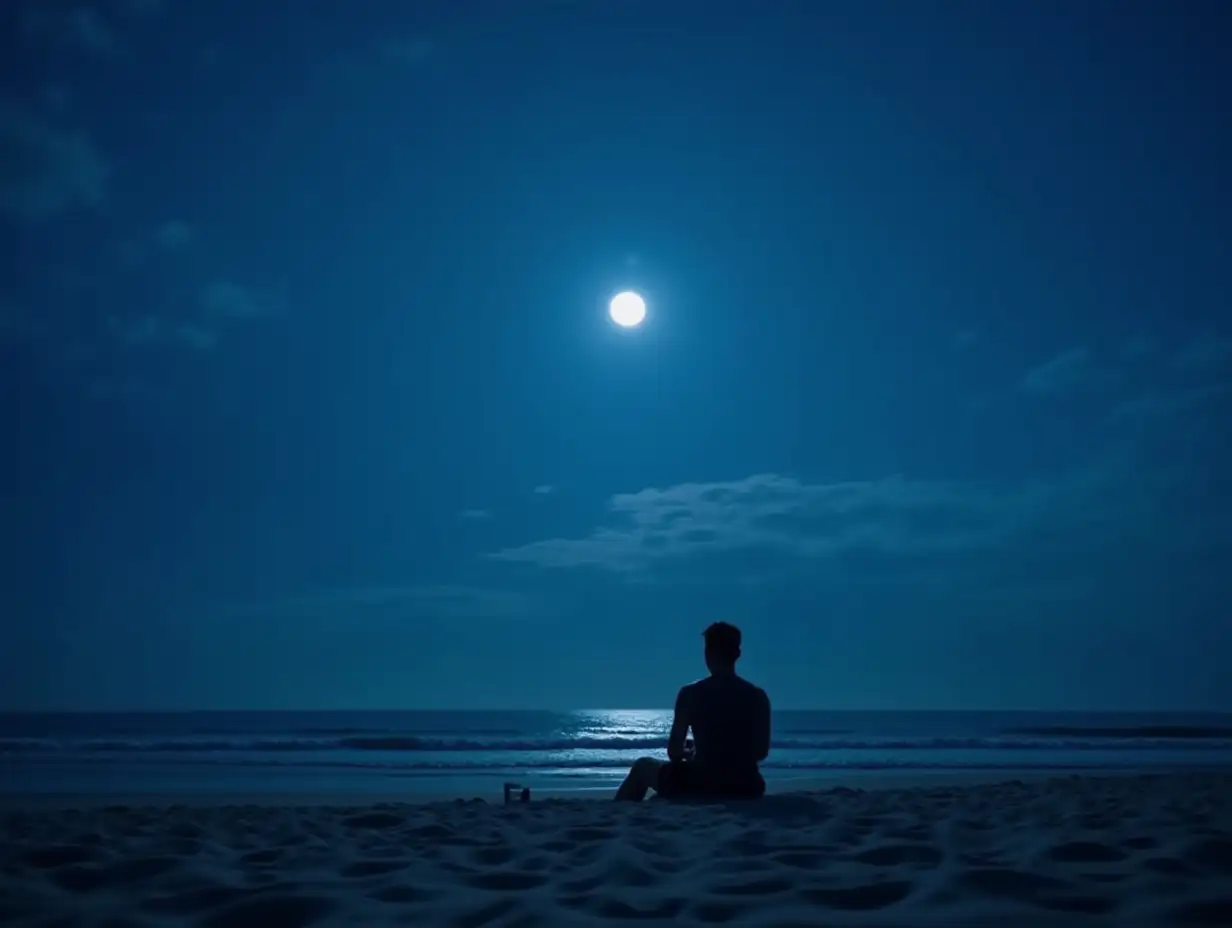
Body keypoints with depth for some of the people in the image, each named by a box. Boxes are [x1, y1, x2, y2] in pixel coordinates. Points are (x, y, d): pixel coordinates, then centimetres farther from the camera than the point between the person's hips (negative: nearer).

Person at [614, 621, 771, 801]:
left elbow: (673, 751, -5)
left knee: (643, 766, 23)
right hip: (745, 790, 4)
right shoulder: (758, 696, -1)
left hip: (700, 786, -4)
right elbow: (761, 752, 6)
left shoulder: (691, 693, -9)